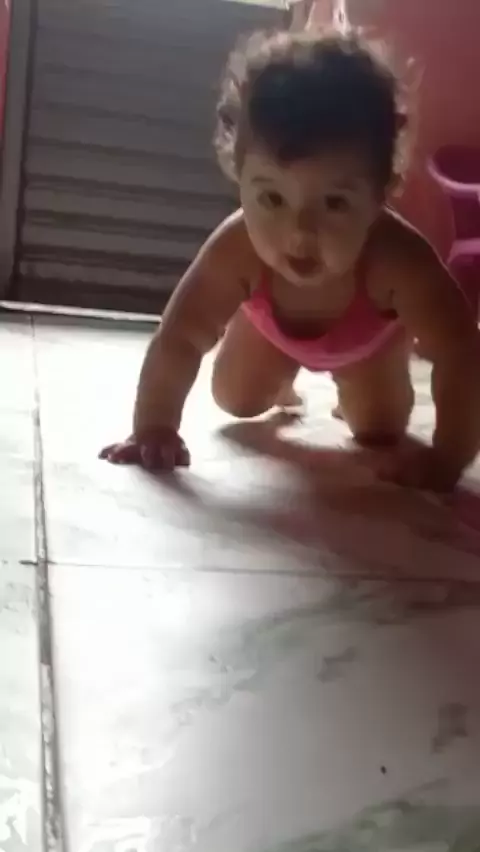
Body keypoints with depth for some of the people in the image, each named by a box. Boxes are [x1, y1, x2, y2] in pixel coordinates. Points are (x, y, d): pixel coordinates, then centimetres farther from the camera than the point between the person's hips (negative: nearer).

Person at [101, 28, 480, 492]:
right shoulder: (237, 249, -45)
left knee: (379, 432, 9)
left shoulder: (398, 259, -49)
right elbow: (177, 340, -38)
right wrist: (152, 430, -42)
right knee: (236, 401, 11)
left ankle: (348, 391, 45)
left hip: (370, 335, 0)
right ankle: (280, 384, 47)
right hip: (272, 321, 1)